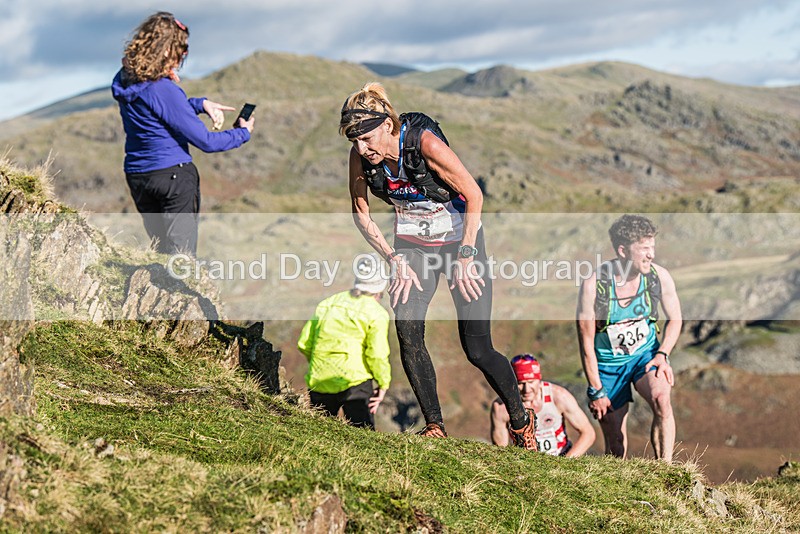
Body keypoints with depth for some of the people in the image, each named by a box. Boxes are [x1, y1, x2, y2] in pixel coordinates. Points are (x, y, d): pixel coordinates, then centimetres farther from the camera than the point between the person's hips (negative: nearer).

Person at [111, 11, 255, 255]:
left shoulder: (125, 81, 3)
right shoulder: (163, 89, -22)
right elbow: (205, 141, -17)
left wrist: (200, 103, 9)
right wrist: (243, 133, 0)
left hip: (136, 177, 8)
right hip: (173, 175, -8)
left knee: (162, 251, 16)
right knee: (182, 256, -1)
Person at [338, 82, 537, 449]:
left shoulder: (424, 142, -28)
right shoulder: (360, 157, -14)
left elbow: (473, 196, -19)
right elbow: (360, 213, 1)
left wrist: (466, 256, -19)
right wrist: (395, 260, -7)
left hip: (459, 237, -4)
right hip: (412, 244, 4)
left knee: (477, 348, -5)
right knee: (407, 332, -18)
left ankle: (521, 422, 17)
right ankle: (434, 426, -6)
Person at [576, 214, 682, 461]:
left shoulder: (659, 277, -13)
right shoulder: (594, 285, -21)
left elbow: (675, 319, 6)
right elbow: (586, 342, -13)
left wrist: (663, 354, -10)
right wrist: (596, 391, -12)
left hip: (646, 354, 1)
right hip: (608, 363, -1)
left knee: (661, 397, -31)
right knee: (616, 447, 4)